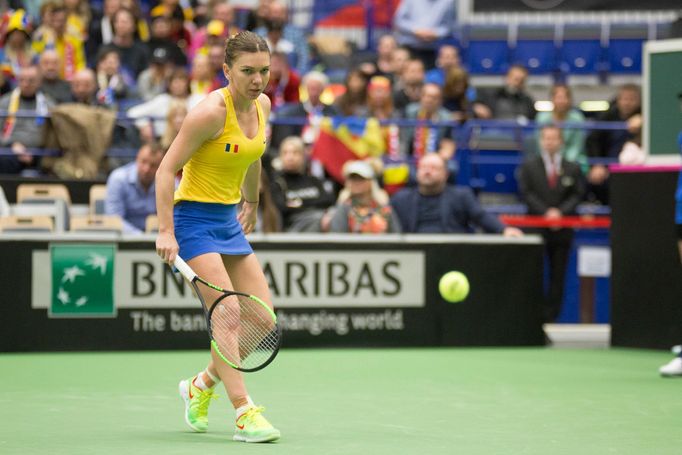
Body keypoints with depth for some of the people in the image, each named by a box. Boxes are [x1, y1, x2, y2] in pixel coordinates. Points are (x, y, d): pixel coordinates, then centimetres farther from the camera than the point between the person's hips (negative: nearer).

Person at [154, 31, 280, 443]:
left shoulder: (262, 105, 2)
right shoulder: (211, 112, -20)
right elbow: (166, 170, -17)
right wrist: (166, 231, -23)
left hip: (229, 220, 8)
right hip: (194, 218, -8)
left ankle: (202, 385, 23)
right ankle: (245, 413, -14)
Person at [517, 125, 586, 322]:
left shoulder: (573, 169, 8)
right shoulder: (529, 167, 5)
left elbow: (577, 195, 4)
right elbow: (526, 193, -2)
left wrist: (561, 211, -12)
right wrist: (545, 212, -13)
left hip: (562, 229, 1)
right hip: (535, 228, -1)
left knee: (558, 276, 2)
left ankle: (550, 317, 6)